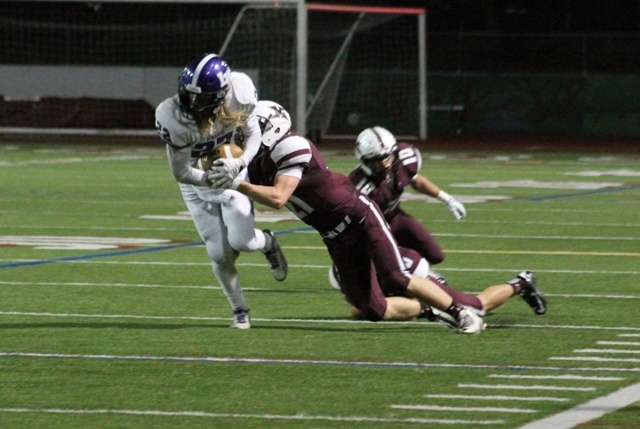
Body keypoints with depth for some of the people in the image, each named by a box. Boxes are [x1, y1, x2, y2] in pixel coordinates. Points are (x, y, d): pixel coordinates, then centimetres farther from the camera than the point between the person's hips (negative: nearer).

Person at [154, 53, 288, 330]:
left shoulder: (239, 94, -28)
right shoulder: (174, 118, -33)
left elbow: (253, 133, -10)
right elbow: (181, 172, -22)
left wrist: (241, 162, -27)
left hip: (233, 172, 1)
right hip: (197, 180, -1)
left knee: (241, 241, -10)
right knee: (220, 253, -2)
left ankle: (267, 242, 28)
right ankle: (240, 311, 21)